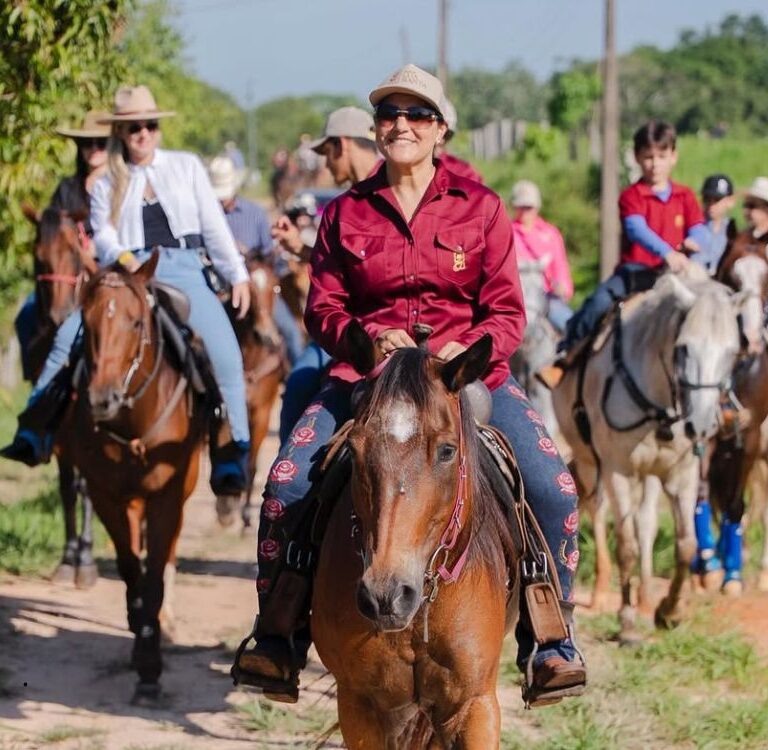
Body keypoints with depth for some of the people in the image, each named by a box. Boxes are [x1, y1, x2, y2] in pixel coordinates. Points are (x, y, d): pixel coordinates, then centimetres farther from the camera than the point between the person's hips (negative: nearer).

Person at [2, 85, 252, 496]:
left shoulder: (187, 166, 15)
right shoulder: (107, 185, 15)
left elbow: (214, 227, 14)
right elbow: (103, 237, 2)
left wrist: (238, 276, 8)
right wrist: (122, 258, -20)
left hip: (184, 270, -1)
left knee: (224, 350, -25)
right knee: (69, 336, -21)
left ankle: (232, 455, -16)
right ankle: (33, 432, -16)